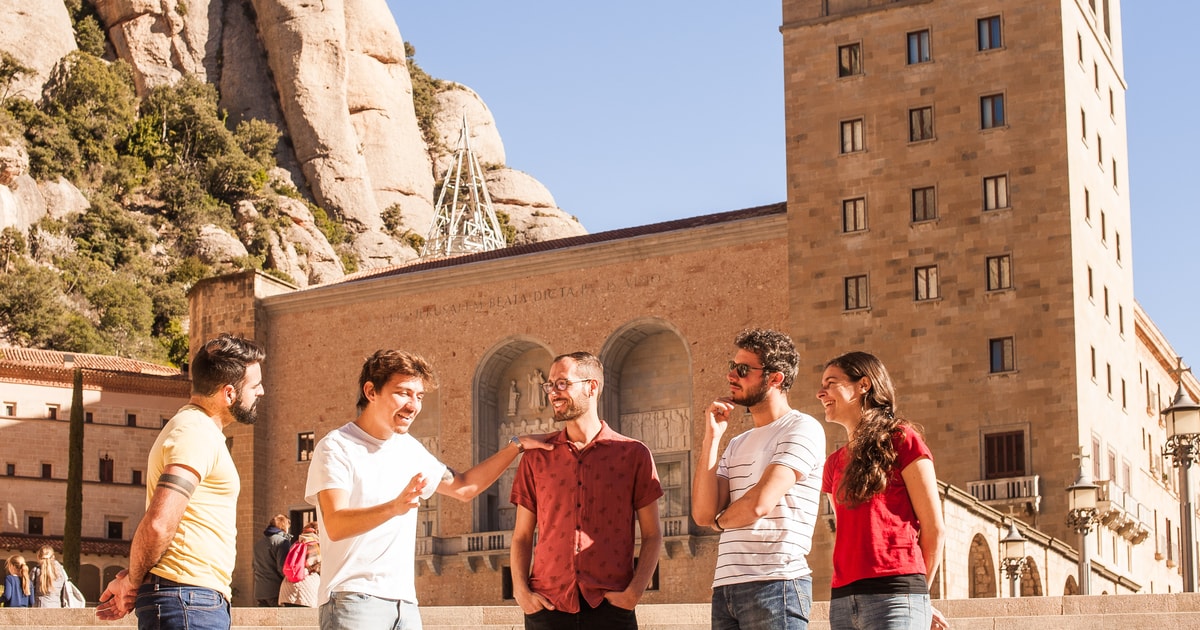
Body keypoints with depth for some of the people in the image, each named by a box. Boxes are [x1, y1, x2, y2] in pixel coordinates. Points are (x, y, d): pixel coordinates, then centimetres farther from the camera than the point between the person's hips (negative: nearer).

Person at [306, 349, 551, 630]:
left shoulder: (409, 448, 16)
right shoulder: (337, 447, -7)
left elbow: (463, 487, 26)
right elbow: (335, 525, -20)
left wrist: (516, 445, 18)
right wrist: (394, 507, -36)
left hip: (405, 601, 7)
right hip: (353, 598, -7)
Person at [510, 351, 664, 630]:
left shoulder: (633, 454, 5)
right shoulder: (536, 456, 10)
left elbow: (652, 536, 4)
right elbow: (522, 537, 11)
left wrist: (634, 592, -8)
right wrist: (521, 591, -3)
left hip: (610, 607, -2)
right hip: (547, 607, 2)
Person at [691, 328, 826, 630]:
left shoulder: (802, 429, -5)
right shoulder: (737, 445, 19)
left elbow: (759, 504, -16)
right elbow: (703, 514, 7)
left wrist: (721, 519, 6)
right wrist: (711, 439, 5)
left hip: (774, 583, -7)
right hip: (726, 585, 7)